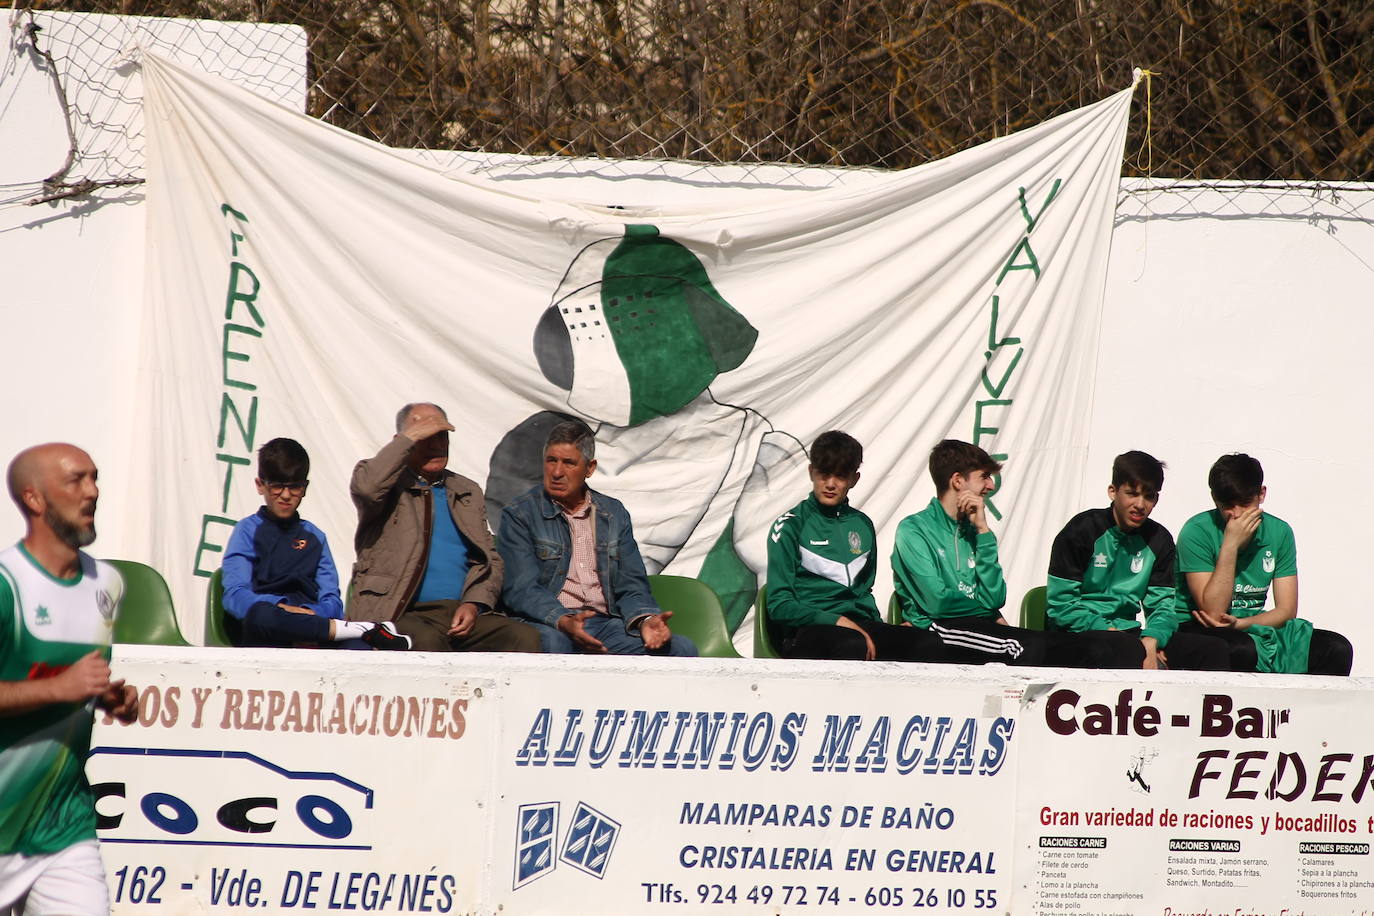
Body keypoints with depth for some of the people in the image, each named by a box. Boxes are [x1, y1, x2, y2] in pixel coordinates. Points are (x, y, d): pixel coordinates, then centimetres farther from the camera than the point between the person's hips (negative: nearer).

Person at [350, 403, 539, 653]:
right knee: (425, 640, -39)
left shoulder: (468, 492, 24)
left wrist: (474, 603, -1)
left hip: (461, 613, 5)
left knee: (524, 637, -23)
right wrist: (412, 437, -7)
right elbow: (366, 486, -17)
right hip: (402, 613, -5)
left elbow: (490, 559, 20)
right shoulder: (391, 482, 9)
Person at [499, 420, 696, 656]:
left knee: (682, 648, -20)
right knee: (550, 642, -41)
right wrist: (564, 621, -26)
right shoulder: (519, 514, 5)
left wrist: (645, 620, -9)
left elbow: (631, 586, 14)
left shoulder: (614, 514, 19)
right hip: (550, 625, -4)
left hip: (606, 625, 4)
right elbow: (522, 590, -6)